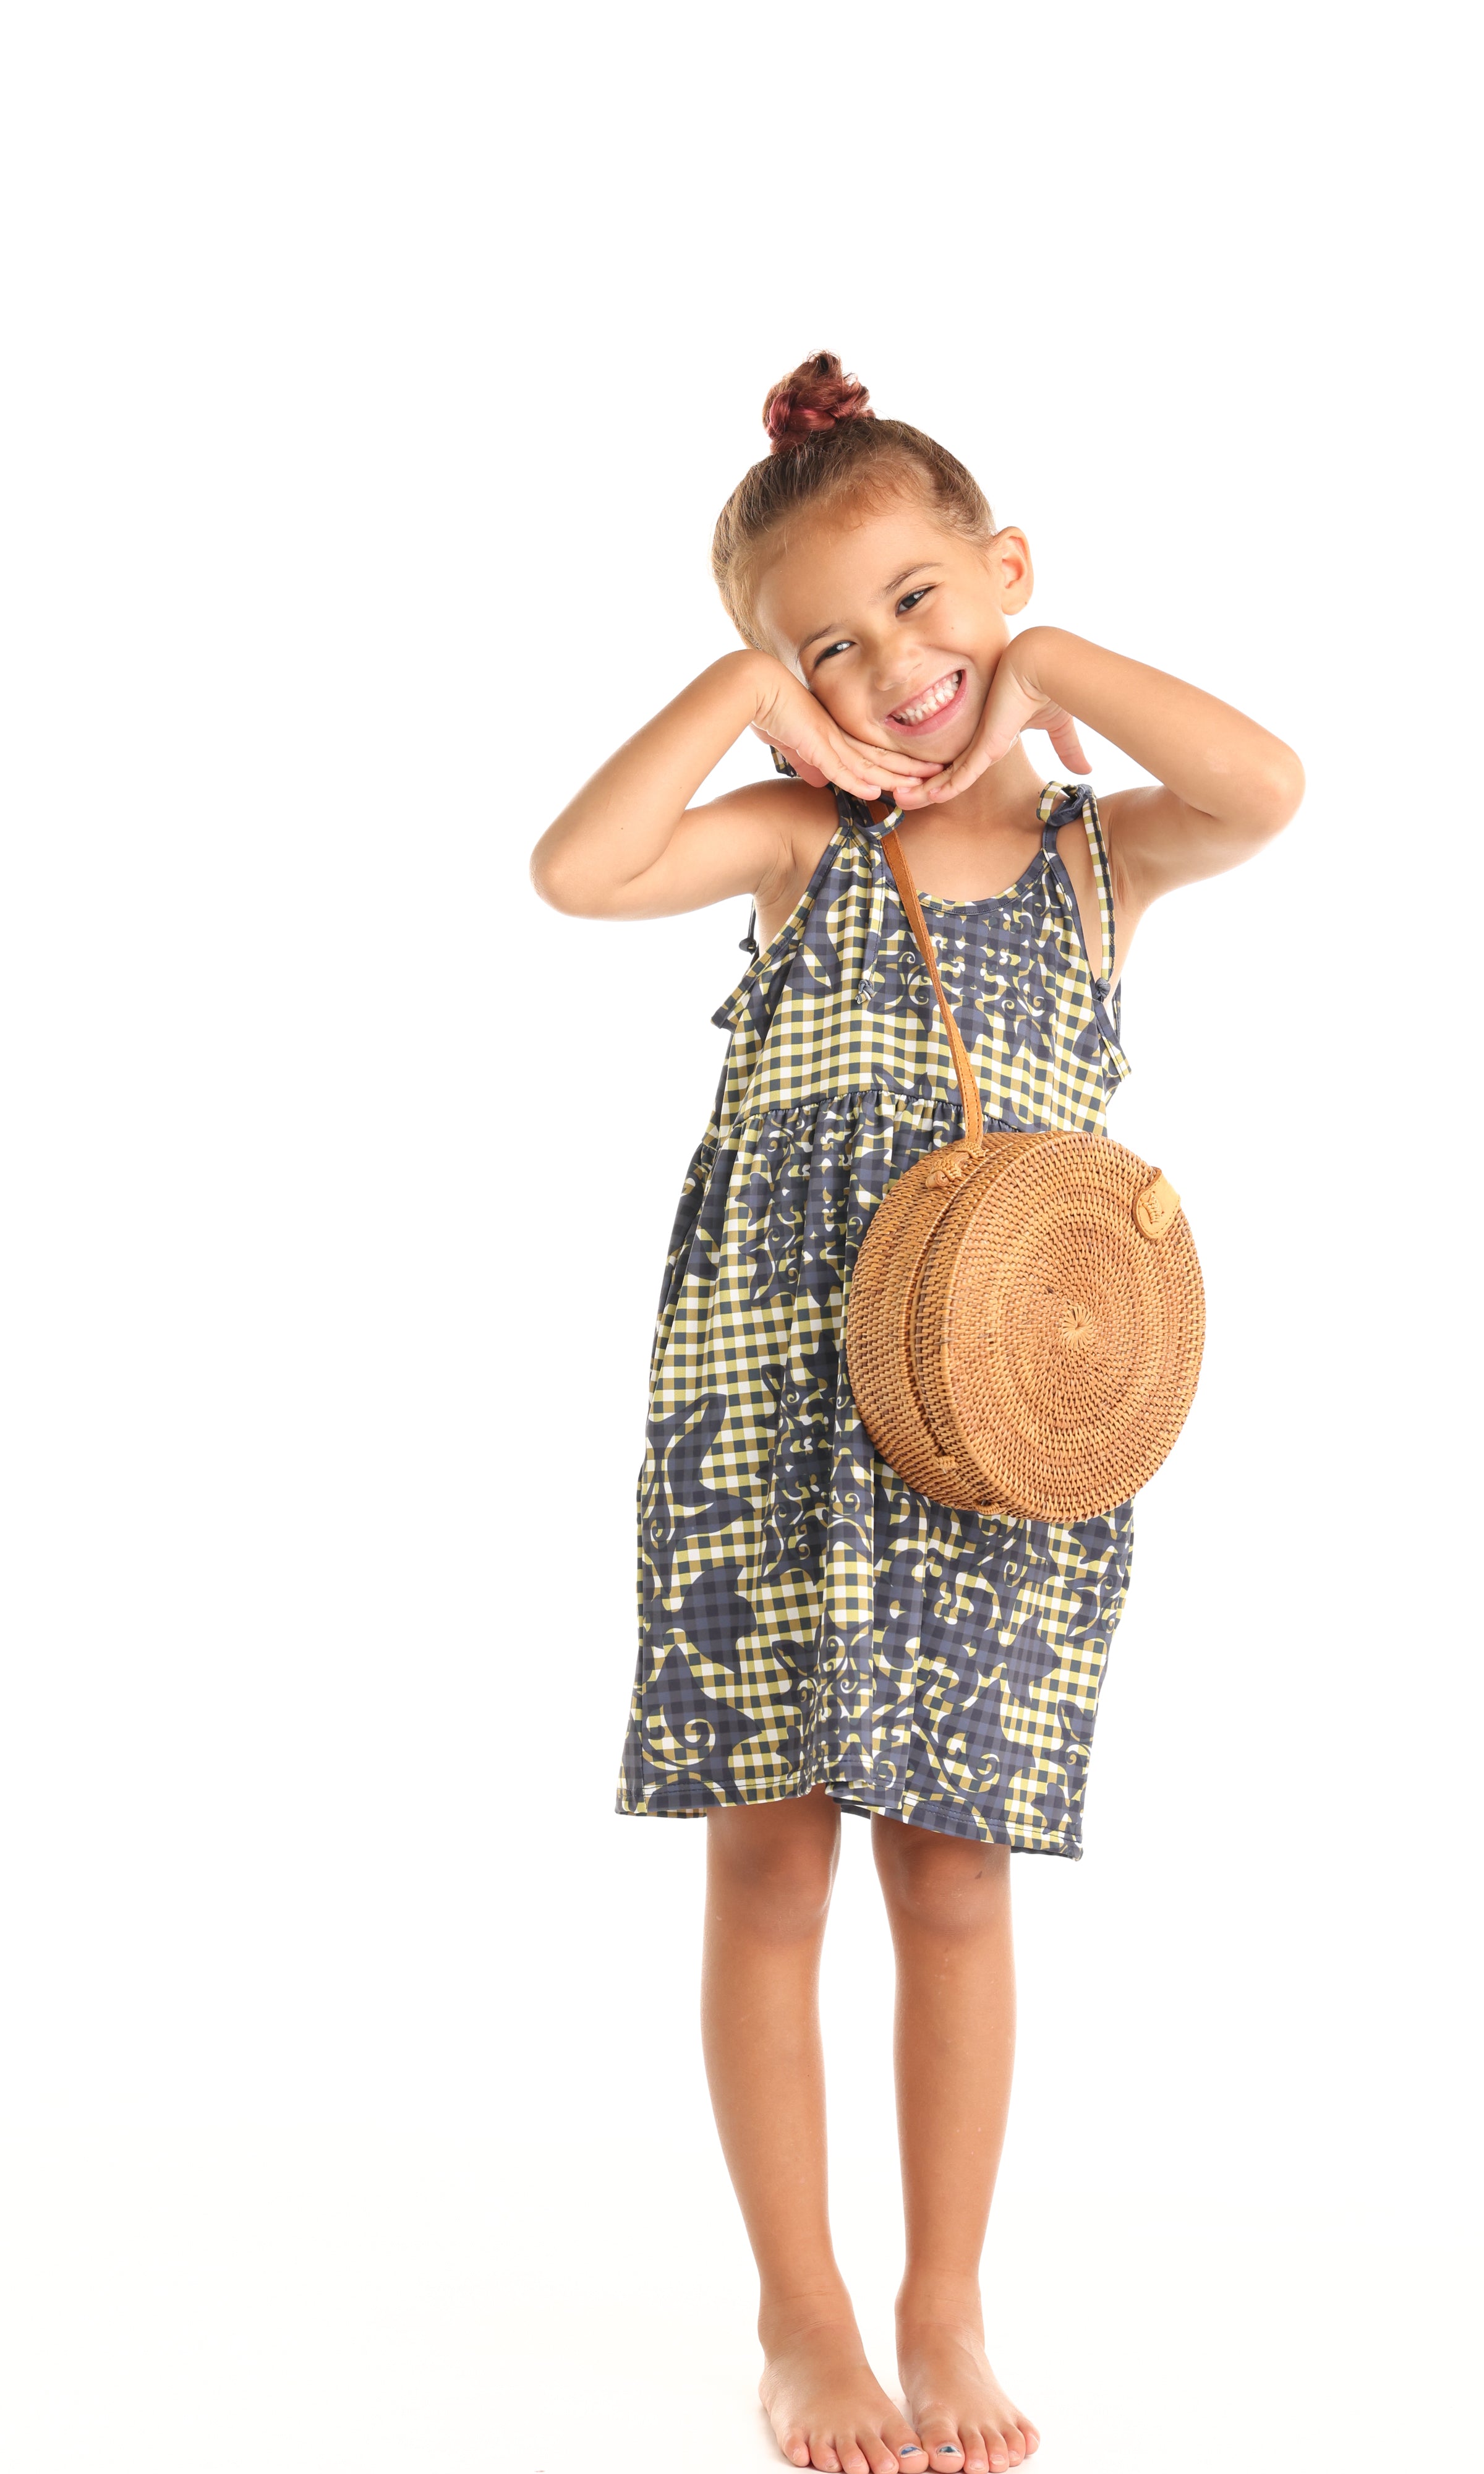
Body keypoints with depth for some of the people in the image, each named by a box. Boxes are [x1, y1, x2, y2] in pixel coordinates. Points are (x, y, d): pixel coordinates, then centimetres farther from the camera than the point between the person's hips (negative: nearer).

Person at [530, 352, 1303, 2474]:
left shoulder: (1103, 858, 5)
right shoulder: (806, 838, 5)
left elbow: (1268, 790, -17)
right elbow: (578, 871, -11)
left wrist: (1043, 658, -6)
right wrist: (744, 690, -7)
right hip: (767, 1402, 0)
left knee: (955, 1874, 5)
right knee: (770, 1858, 3)